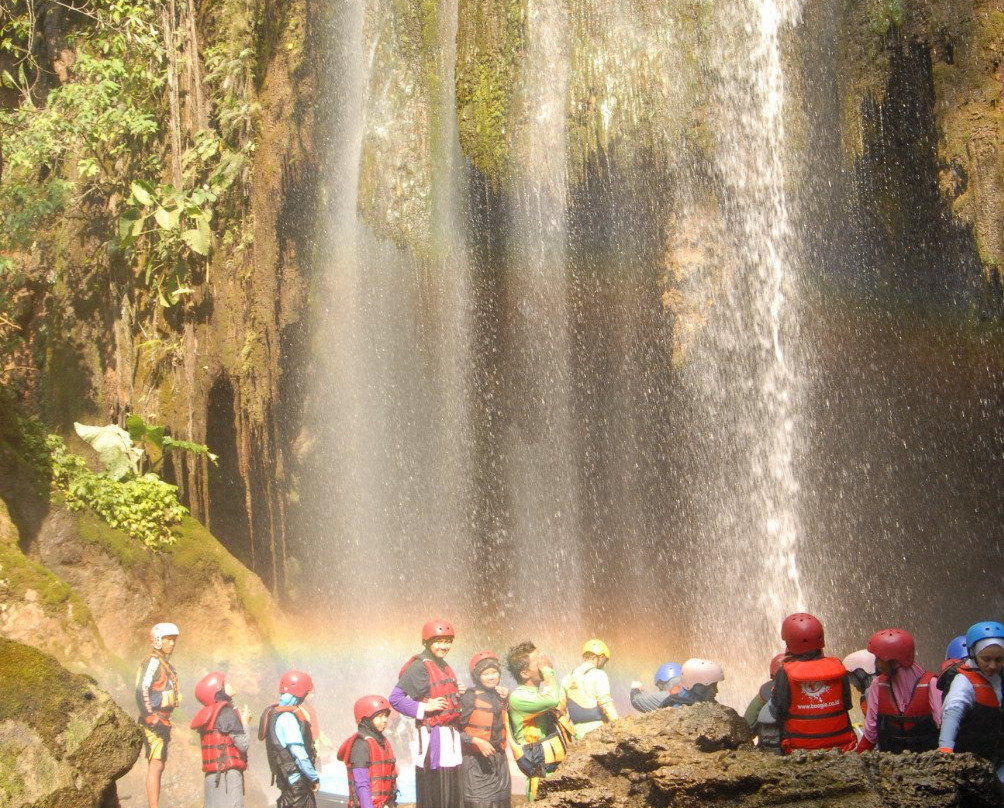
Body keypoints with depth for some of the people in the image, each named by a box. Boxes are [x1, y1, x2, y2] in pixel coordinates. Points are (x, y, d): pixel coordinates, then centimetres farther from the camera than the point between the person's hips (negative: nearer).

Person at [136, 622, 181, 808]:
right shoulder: (153, 662, -12)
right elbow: (142, 692, -22)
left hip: (162, 721, 10)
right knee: (155, 765, -14)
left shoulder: (165, 664, 18)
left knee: (158, 766, 11)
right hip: (154, 722, -10)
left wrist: (164, 722, 19)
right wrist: (151, 718, -23)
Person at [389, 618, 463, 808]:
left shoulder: (445, 667, 16)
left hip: (451, 735, 8)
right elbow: (395, 698, -15)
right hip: (432, 735, -8)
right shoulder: (420, 666, -10)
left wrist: (459, 695, 7)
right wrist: (424, 708, -18)